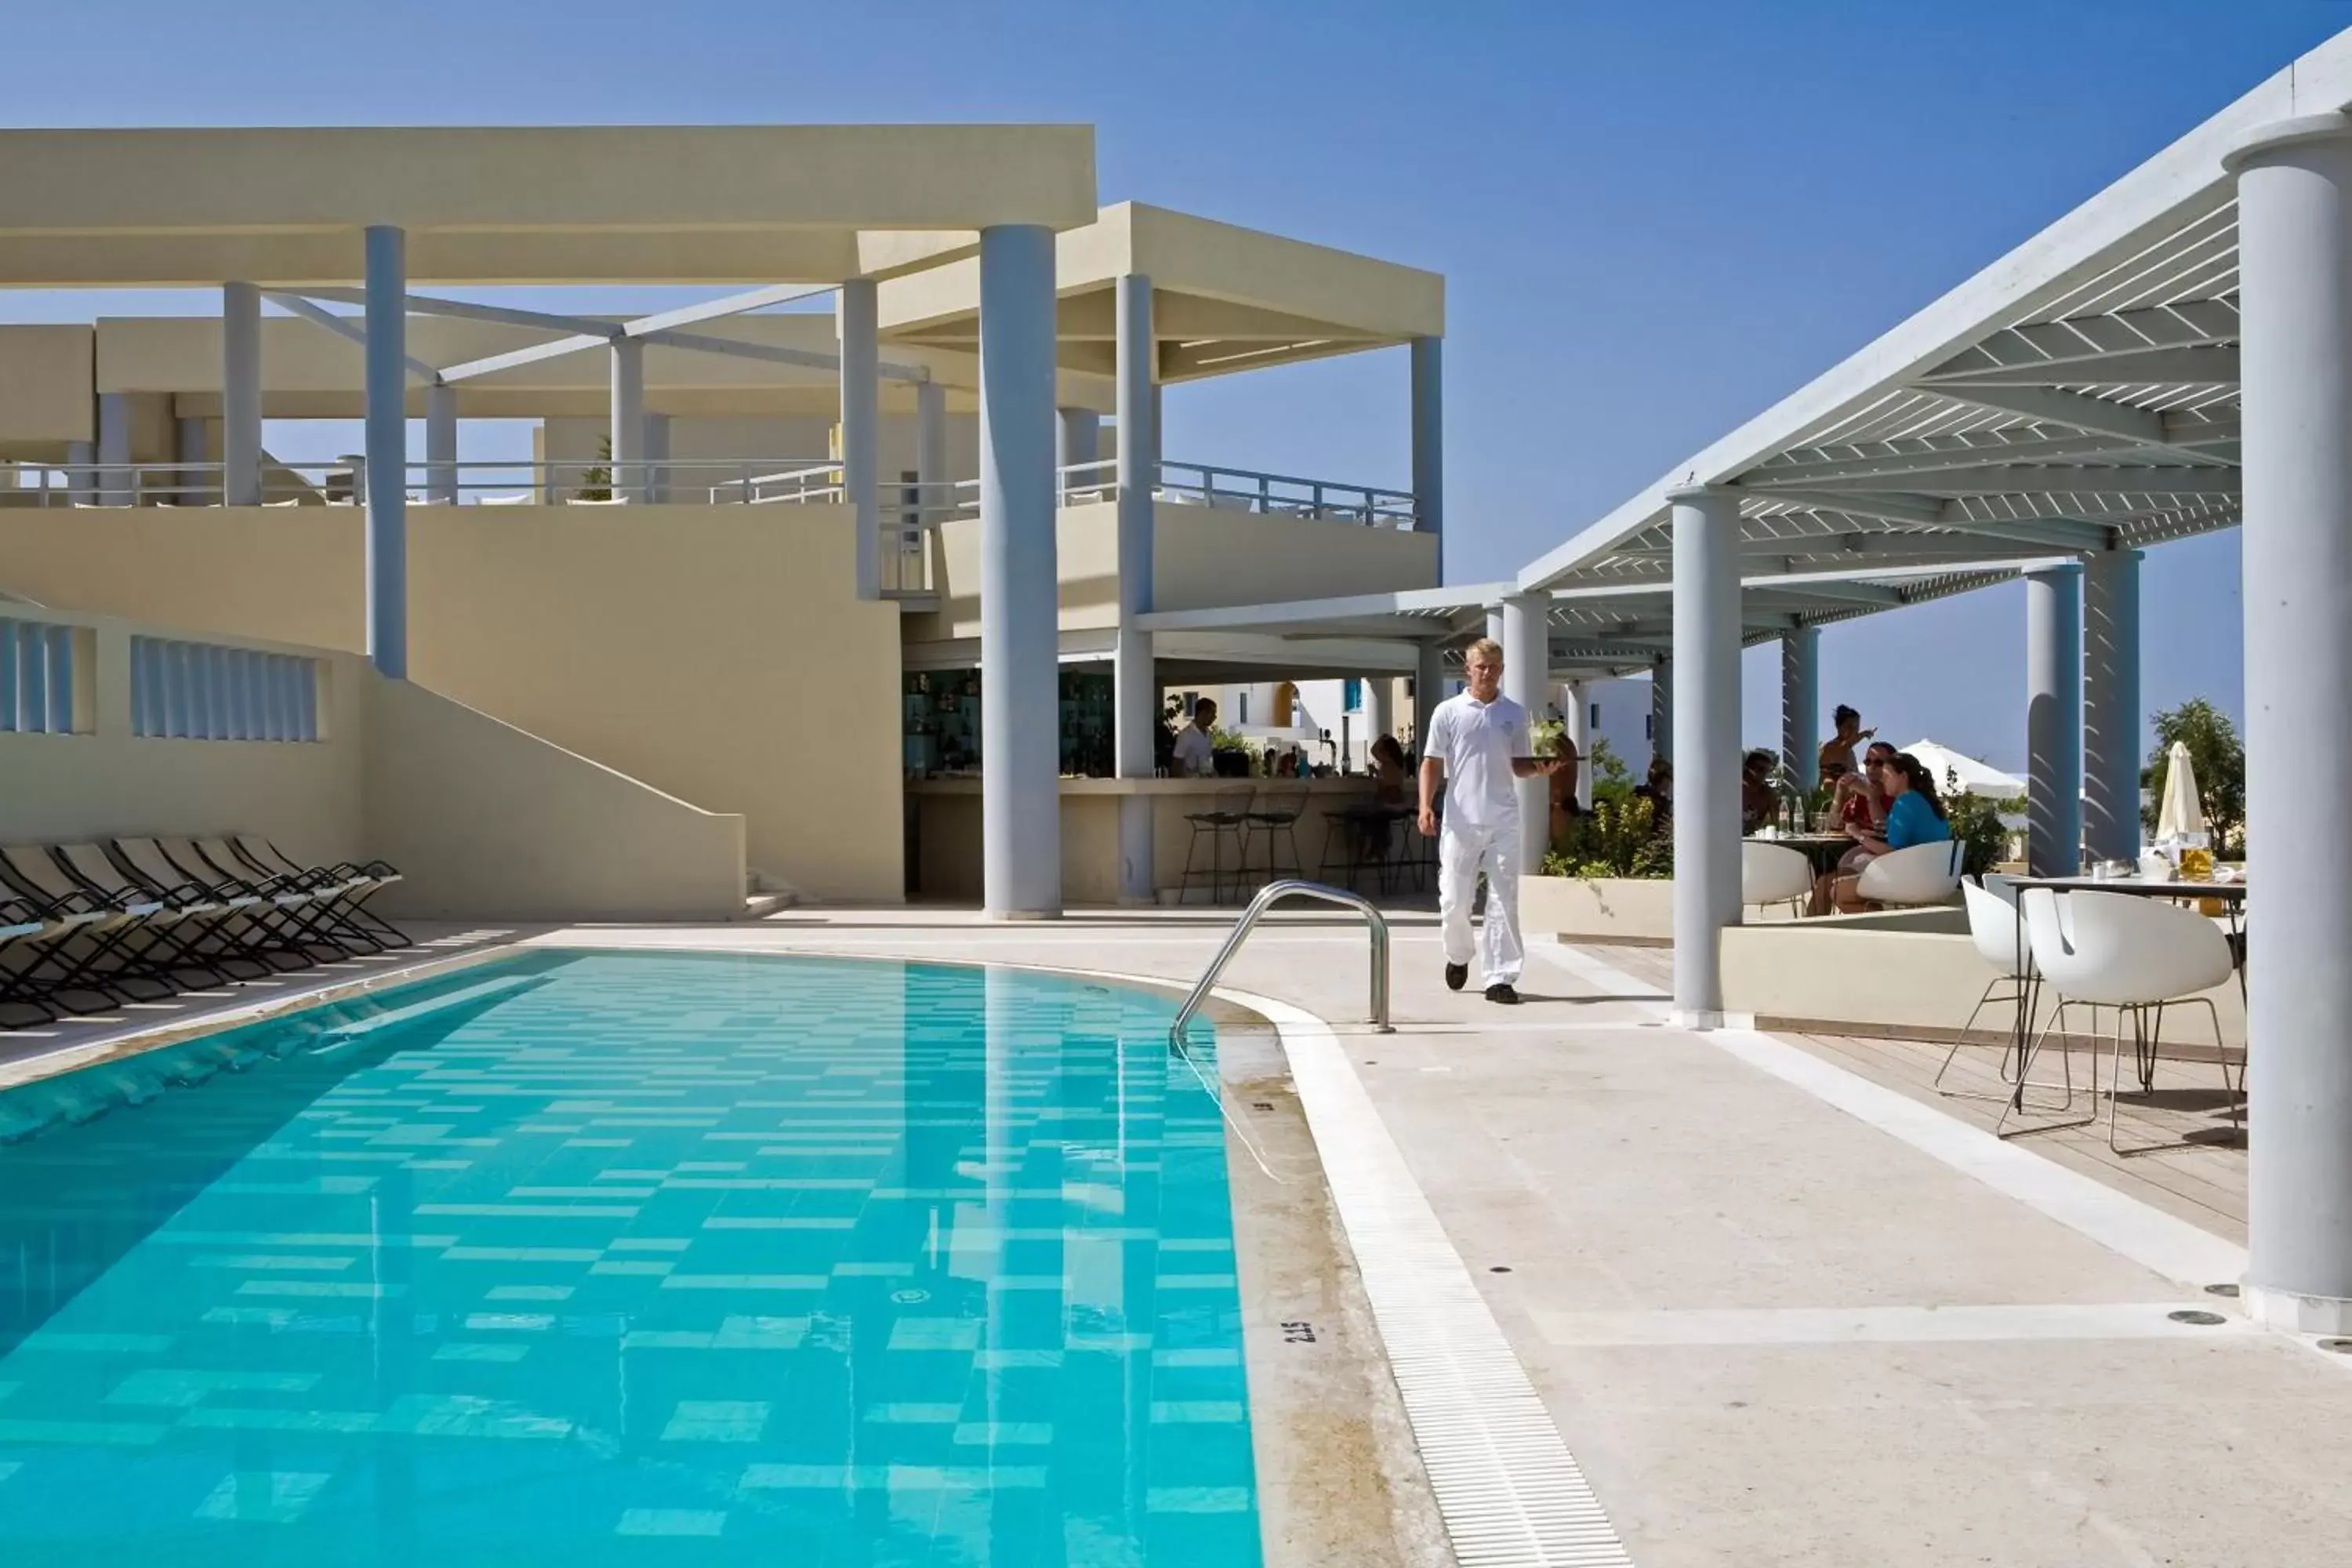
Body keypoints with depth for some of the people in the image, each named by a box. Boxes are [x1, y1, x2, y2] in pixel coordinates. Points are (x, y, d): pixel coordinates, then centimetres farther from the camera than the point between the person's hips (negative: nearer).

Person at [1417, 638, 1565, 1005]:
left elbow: (1518, 765, 16)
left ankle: (1500, 978, 1)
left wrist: (1540, 768, -6)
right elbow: (1432, 764, 4)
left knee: (1504, 900, -3)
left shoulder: (1515, 714, 10)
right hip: (1461, 822, -1)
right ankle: (1458, 957, 30)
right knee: (1454, 901, 2)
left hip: (1503, 822, 1)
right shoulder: (1448, 712, 4)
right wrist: (1426, 806, -9)